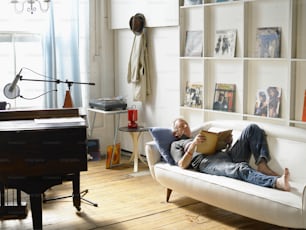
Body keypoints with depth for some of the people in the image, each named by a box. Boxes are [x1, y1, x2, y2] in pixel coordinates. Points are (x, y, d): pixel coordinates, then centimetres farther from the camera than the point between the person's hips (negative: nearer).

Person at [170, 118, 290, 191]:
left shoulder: (201, 137, 41)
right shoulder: (176, 145, 23)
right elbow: (183, 165, 1)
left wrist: (227, 142, 8)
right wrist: (193, 144, -9)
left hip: (227, 154, 7)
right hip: (207, 162, -7)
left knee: (252, 128, -9)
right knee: (241, 169, -38)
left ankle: (262, 165, -27)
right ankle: (276, 182, -60)